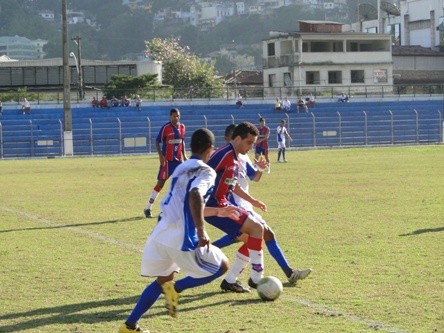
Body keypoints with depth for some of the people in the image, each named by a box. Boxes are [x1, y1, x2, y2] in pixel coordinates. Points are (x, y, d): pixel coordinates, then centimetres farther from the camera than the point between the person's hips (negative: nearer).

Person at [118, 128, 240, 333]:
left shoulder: (181, 169, 21)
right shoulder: (206, 172, -5)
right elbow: (195, 196, -25)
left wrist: (217, 212, 39)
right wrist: (201, 232, -28)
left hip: (161, 235, 8)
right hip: (182, 238, -8)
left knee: (163, 280, 24)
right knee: (221, 267, 11)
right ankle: (176, 288, -4)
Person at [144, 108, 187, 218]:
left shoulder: (182, 127, 6)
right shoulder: (166, 128, -12)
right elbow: (157, 142, -10)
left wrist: (184, 155, 12)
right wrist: (161, 155, -19)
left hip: (178, 159, 6)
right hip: (167, 160, -6)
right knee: (161, 182, -4)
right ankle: (147, 208, 3)